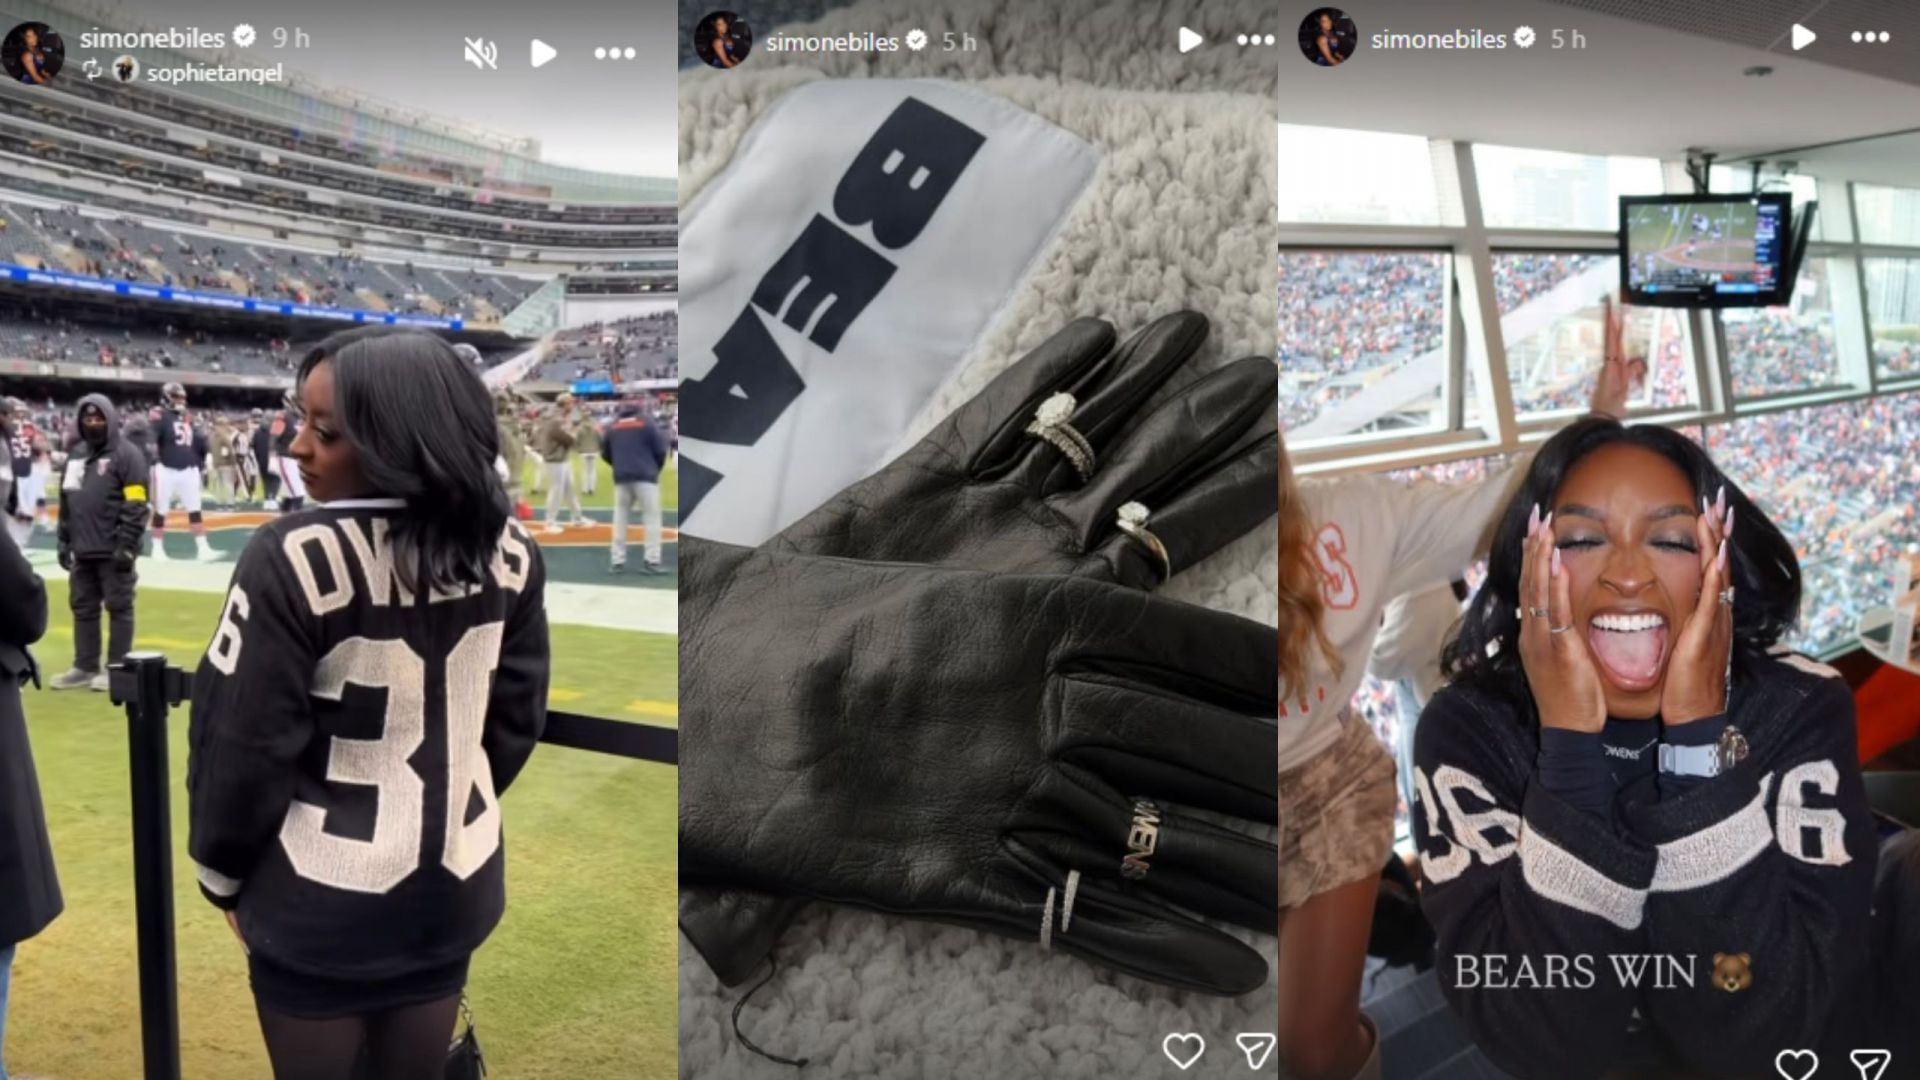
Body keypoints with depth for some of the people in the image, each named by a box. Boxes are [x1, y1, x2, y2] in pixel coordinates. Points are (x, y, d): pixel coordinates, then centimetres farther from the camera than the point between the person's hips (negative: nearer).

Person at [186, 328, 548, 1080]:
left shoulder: (295, 557, -22)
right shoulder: (508, 548, -7)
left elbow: (244, 739, -14)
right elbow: (517, 719, 3)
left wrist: (222, 871, 3)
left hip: (321, 900, -4)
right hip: (454, 884, 4)